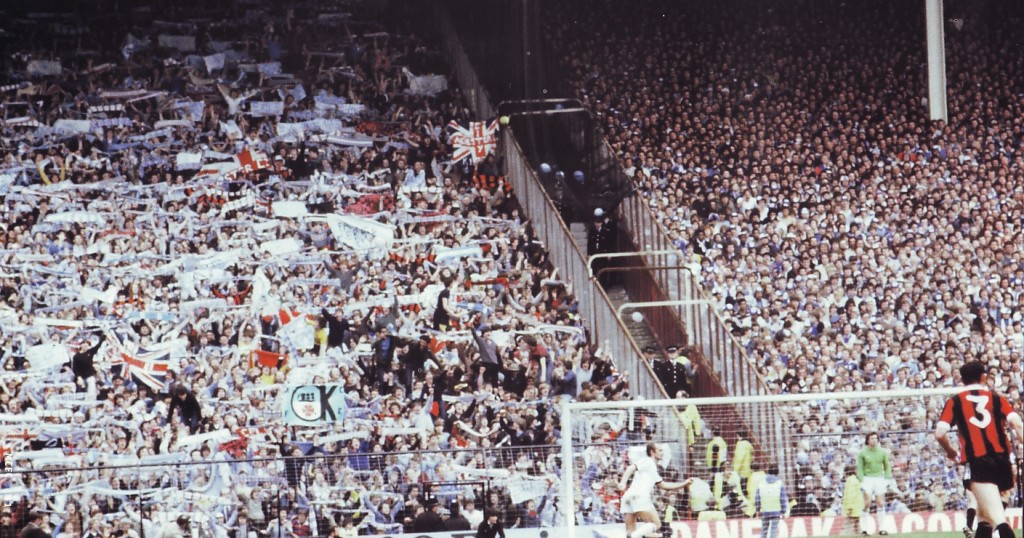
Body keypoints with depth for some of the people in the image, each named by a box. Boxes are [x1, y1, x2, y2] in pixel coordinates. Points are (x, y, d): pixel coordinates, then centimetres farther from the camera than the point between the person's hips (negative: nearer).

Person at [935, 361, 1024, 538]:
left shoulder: (955, 402, 8)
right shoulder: (997, 398, 13)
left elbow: (940, 433, -2)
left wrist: (952, 453, 16)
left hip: (977, 463, -4)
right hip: (1002, 461, 4)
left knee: (997, 519, -15)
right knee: (984, 516, 23)